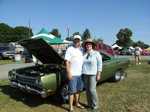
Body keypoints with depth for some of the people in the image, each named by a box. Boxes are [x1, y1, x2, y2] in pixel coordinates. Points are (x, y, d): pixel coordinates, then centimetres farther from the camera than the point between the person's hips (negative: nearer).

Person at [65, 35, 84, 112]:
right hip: (72, 74, -6)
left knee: (78, 90, 18)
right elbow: (67, 62, -13)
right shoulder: (70, 49, -8)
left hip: (80, 74, 6)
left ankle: (77, 103, 35)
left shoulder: (81, 50, 11)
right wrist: (68, 73, -18)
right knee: (72, 91, 1)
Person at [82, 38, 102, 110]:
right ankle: (89, 104, 24)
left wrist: (98, 74, -13)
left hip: (93, 74, -5)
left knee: (92, 90, -6)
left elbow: (100, 64, -7)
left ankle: (95, 105, 11)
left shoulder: (96, 53, -6)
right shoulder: (84, 54, 7)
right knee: (87, 90, 9)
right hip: (85, 74, 5)